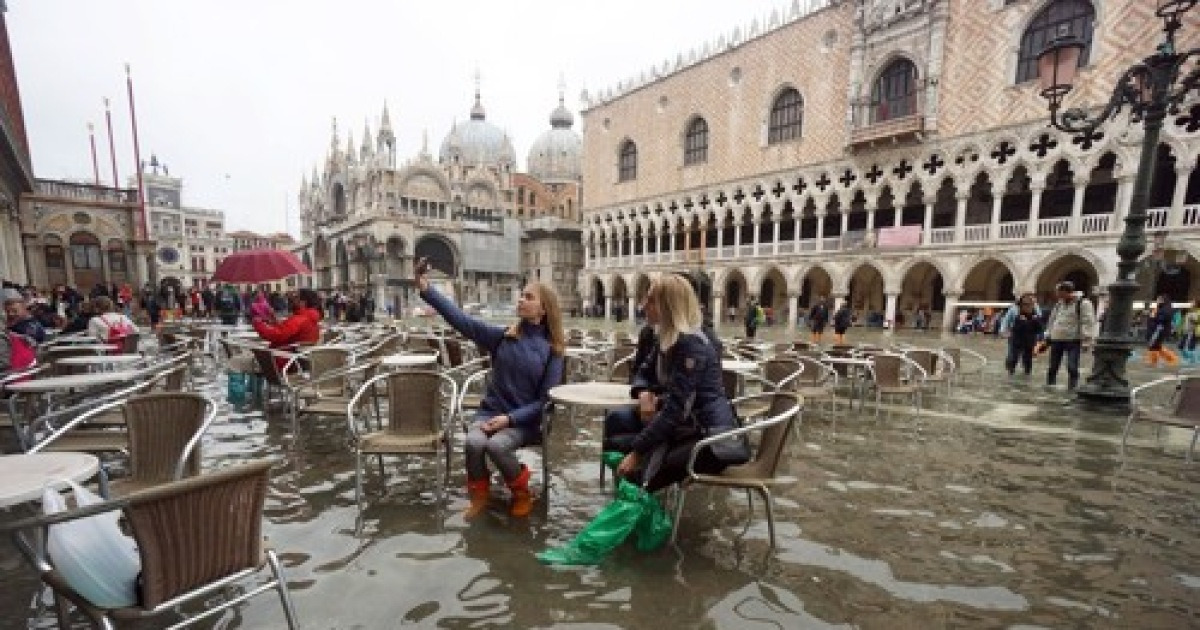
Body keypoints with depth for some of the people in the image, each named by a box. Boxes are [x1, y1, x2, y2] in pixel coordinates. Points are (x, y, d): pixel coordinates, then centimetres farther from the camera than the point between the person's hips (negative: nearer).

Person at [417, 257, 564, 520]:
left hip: (525, 421, -2)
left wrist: (510, 418, -16)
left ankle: (522, 492, 1)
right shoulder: (502, 336, 0)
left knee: (497, 445, -30)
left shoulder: (551, 350, -5)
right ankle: (479, 495, 3)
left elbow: (546, 399, -6)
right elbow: (461, 319, -10)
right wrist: (426, 289, -19)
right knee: (474, 443, -28)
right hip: (490, 412, 2)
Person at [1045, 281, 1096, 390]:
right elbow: (1052, 320, 19)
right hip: (1056, 340, 5)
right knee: (1053, 366, 9)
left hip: (1073, 340, -5)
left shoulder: (1083, 304, -6)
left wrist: (1086, 339, -18)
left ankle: (1072, 387, 1)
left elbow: (1088, 322, -11)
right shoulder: (1058, 304, 12)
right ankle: (1049, 385, 18)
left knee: (1072, 367, -7)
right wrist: (1048, 335, 16)